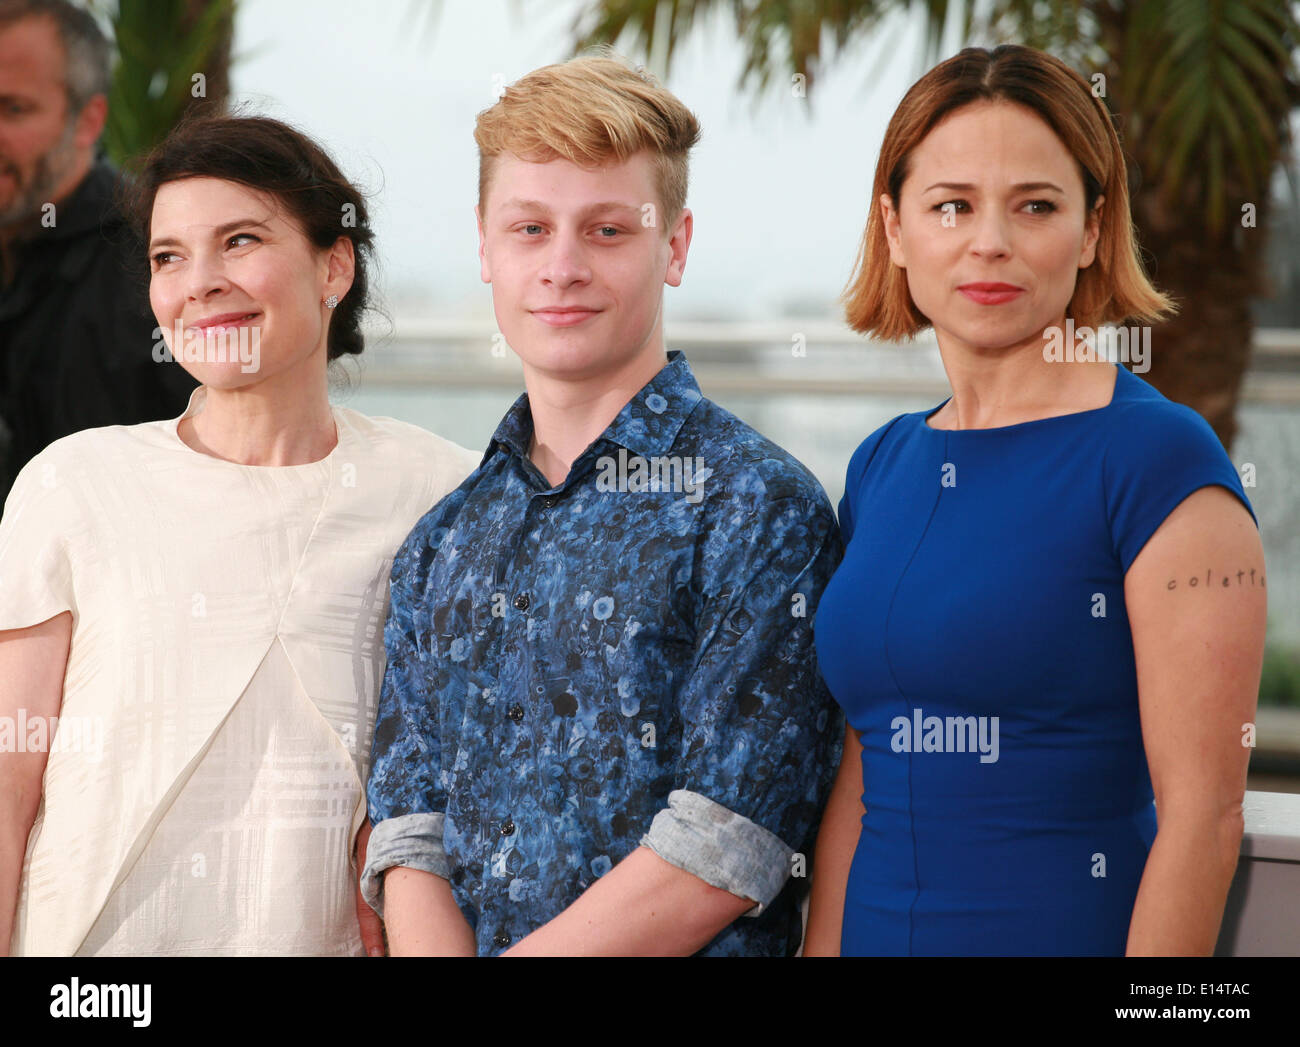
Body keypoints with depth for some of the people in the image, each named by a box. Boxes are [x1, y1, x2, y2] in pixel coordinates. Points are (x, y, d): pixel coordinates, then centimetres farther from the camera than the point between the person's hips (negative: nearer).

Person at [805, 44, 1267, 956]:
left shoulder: (1160, 460, -12)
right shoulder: (879, 469, 8)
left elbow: (1203, 813, -16)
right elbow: (857, 787, 11)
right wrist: (823, 947, 3)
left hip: (1071, 926, -6)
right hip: (880, 930, 6)